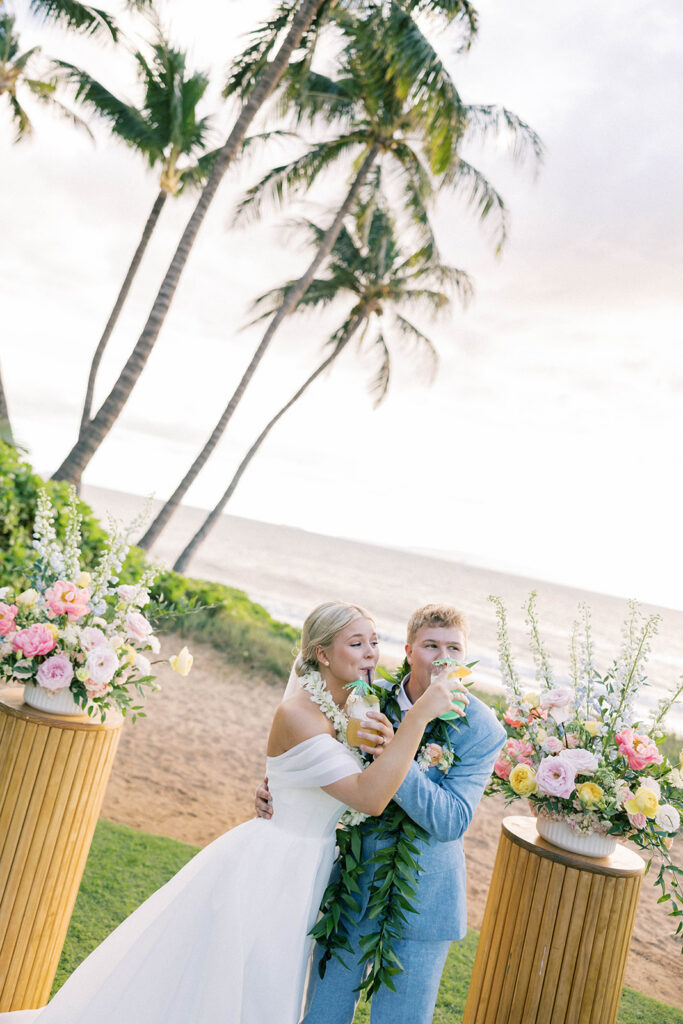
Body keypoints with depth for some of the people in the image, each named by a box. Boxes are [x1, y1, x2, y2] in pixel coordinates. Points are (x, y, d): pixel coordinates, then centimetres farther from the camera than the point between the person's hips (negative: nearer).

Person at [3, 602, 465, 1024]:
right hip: (265, 871, -8)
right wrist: (418, 718, -34)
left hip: (302, 878, 8)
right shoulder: (297, 715, -25)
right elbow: (370, 797, -32)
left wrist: (390, 747, -16)